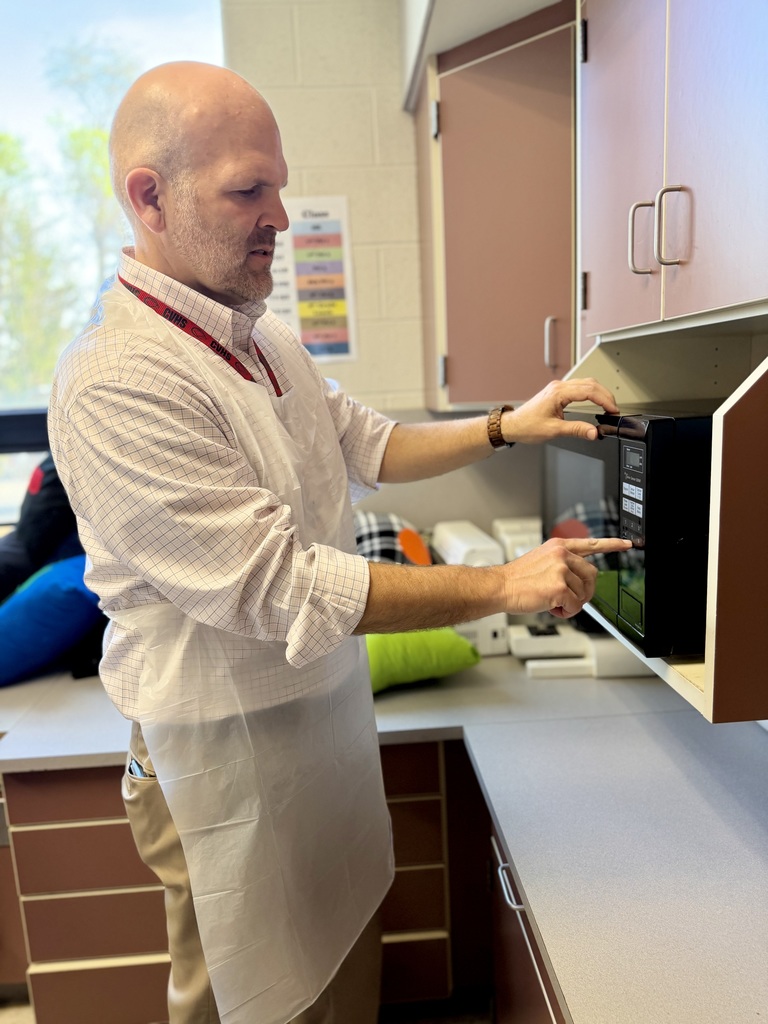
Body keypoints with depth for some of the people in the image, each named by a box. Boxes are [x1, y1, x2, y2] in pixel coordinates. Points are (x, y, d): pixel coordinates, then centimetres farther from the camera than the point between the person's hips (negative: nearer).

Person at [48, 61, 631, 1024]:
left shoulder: (267, 338, 4)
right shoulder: (116, 385, -25)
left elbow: (366, 445, 14)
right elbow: (284, 590, -27)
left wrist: (507, 427, 2)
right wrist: (503, 585, -21)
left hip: (332, 714, 7)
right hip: (231, 755, -7)